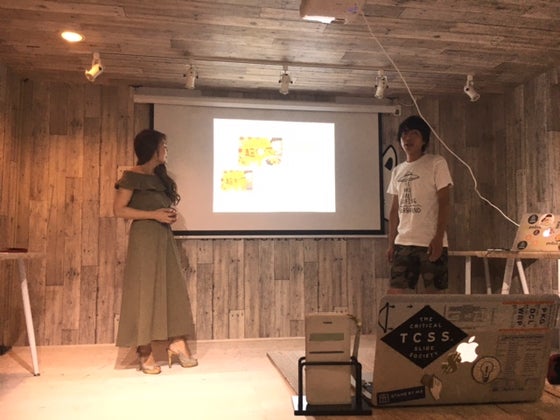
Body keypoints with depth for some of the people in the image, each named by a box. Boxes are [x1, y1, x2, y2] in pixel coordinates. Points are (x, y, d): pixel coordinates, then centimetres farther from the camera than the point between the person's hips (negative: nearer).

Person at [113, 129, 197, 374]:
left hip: (164, 237, 8)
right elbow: (119, 210, -12)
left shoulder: (160, 177, 17)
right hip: (144, 237, -8)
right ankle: (144, 353, 5)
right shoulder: (132, 176, -6)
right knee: (145, 292, -3)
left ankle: (177, 343, 10)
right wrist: (153, 215, -17)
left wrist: (170, 215, 4)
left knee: (173, 289, 4)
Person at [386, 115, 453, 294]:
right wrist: (391, 243, 11)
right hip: (403, 242, 5)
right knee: (396, 292, 3)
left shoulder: (436, 163, -2)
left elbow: (444, 203, -7)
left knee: (434, 293, 2)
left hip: (430, 242, -5)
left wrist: (438, 238, -15)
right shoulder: (397, 171, 14)